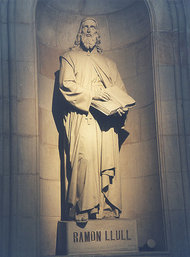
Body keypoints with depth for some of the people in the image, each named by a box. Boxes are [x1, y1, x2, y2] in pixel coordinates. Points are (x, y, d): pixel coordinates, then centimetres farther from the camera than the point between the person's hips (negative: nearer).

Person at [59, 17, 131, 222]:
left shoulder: (108, 63, 28)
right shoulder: (70, 58, 16)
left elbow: (121, 90, 19)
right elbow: (66, 85, 0)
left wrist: (120, 106, -3)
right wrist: (91, 93, -14)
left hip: (106, 118, 4)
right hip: (81, 117, -4)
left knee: (108, 159, -6)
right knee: (85, 157, -19)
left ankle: (108, 209, -5)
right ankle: (84, 209, -20)